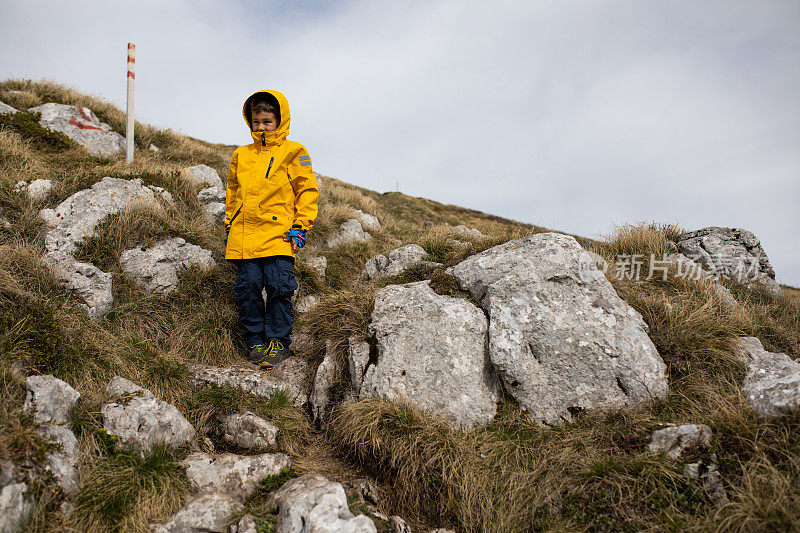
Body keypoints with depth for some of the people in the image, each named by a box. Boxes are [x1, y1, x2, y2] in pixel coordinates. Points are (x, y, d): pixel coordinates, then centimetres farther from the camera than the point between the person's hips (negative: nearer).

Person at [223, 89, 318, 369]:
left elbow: (307, 191, 1)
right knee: (247, 288, 3)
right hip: (244, 238, 4)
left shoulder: (293, 152, 4)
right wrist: (230, 226, 20)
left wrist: (300, 226, -6)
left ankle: (279, 342, 7)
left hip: (279, 237, -4)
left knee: (279, 288, -5)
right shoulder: (241, 155, 18)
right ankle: (255, 340, 16)